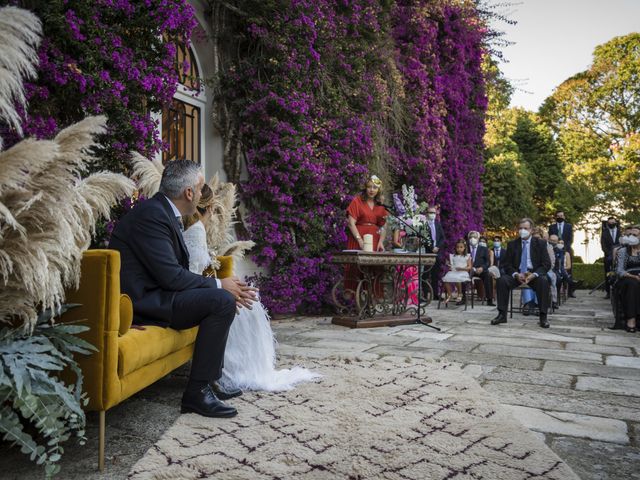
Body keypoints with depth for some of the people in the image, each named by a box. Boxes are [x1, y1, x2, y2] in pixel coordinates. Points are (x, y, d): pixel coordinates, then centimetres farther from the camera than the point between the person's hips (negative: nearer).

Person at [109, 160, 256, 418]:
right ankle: (197, 391, -12)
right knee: (222, 301, -20)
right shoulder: (152, 214, -18)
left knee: (221, 297, 16)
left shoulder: (163, 212, 12)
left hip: (151, 293, 10)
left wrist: (224, 287, 2)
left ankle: (211, 379, 18)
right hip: (139, 301, -10)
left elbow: (177, 272, 10)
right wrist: (219, 285, -12)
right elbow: (171, 275, -23)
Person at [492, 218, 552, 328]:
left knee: (544, 280, -34)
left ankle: (543, 316, -26)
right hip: (517, 274, 2)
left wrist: (533, 275, -21)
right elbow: (507, 264, 4)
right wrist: (516, 274, -18)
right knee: (502, 280, -27)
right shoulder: (512, 244, 6)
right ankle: (502, 314, -21)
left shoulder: (540, 243, 3)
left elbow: (546, 264, -3)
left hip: (534, 274, -1)